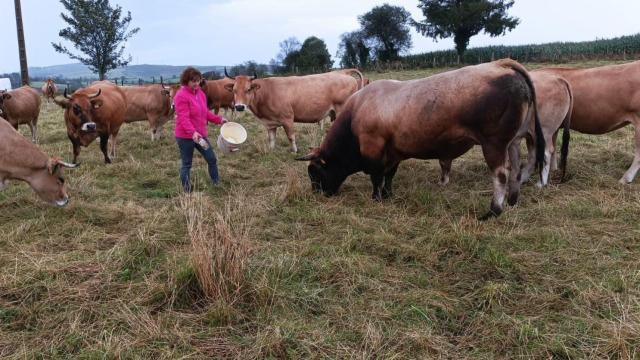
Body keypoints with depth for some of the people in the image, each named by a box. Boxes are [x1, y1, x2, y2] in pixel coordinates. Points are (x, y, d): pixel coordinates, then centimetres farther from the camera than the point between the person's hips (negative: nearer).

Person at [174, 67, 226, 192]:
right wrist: (193, 132, -38)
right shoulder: (181, 96, -17)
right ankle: (187, 191, 17)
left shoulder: (200, 93, 8)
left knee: (212, 159, 12)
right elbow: (183, 118, -25)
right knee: (186, 164, 5)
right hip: (185, 136, -8)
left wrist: (219, 119, 8)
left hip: (201, 134, 8)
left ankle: (217, 184, 28)